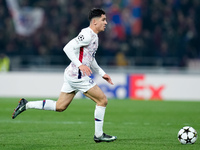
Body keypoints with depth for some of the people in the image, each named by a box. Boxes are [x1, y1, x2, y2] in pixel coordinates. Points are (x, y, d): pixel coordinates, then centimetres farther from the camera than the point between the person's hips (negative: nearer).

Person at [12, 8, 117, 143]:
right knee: (103, 100, -5)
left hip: (72, 75, 10)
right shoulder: (87, 35, -15)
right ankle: (99, 135, 2)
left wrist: (102, 73, 27)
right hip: (78, 76, -10)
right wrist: (80, 65, -29)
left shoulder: (94, 36, 17)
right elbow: (68, 48, -23)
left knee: (59, 107, 11)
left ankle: (26, 105, 12)